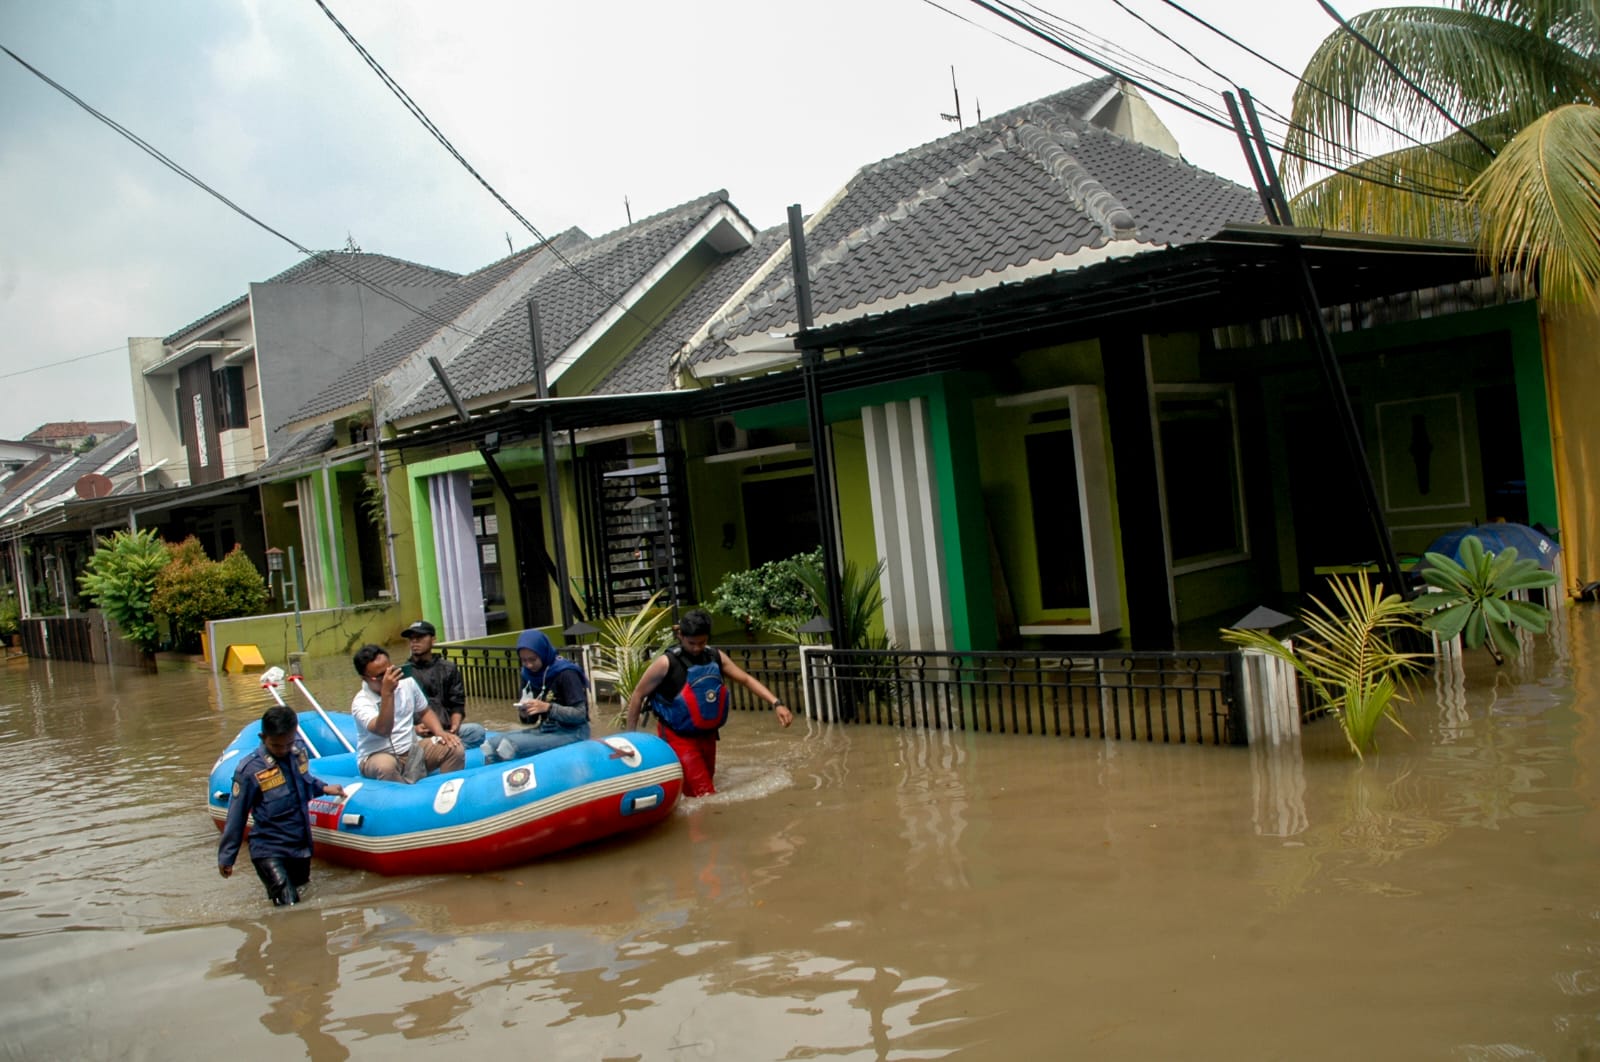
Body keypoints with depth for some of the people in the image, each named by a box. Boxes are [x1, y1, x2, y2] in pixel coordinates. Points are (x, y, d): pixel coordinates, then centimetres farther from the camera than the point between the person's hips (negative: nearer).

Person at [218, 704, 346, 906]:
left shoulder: (300, 751, -5)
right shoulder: (250, 770, -20)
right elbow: (236, 817, -11)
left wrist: (323, 788, 4)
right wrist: (226, 857, -6)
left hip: (301, 846, 6)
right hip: (269, 850, -6)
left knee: (302, 894, 21)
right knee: (289, 905, -15)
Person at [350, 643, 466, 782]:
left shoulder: (407, 683, 0)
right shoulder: (361, 702, -17)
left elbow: (425, 712, 15)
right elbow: (383, 730, -33)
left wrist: (440, 732, -5)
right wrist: (387, 692, -39)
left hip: (412, 750, 5)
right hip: (378, 756, -5)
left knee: (455, 748, -17)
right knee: (385, 765, -40)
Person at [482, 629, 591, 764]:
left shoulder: (565, 674, -14)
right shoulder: (529, 675, 6)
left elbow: (580, 714, -18)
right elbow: (533, 719, 14)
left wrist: (547, 707, -28)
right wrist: (524, 715, -11)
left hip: (572, 732, -7)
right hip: (544, 729, 7)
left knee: (511, 745, -29)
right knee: (492, 744, -17)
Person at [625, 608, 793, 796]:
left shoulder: (716, 657, -1)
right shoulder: (666, 663, -15)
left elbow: (746, 679, 3)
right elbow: (638, 695, -7)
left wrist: (776, 703, -8)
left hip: (707, 734, 6)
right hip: (677, 737, -6)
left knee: (704, 786, 19)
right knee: (704, 795, -14)